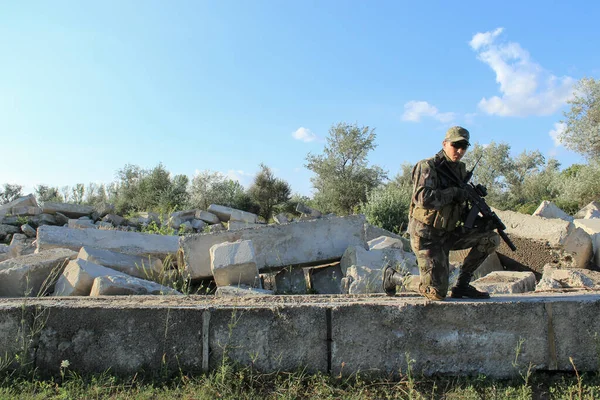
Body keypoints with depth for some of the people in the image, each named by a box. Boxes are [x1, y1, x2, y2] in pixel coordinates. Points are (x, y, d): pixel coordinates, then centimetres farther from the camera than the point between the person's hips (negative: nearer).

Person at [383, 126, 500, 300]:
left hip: (449, 233, 8)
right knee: (437, 294, -10)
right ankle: (392, 275, 13)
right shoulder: (427, 166, -14)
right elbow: (424, 199, -31)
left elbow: (461, 207, 17)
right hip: (427, 236, -8)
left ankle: (462, 285, 8)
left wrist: (476, 220, -2)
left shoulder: (460, 169, 10)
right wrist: (454, 192, -20)